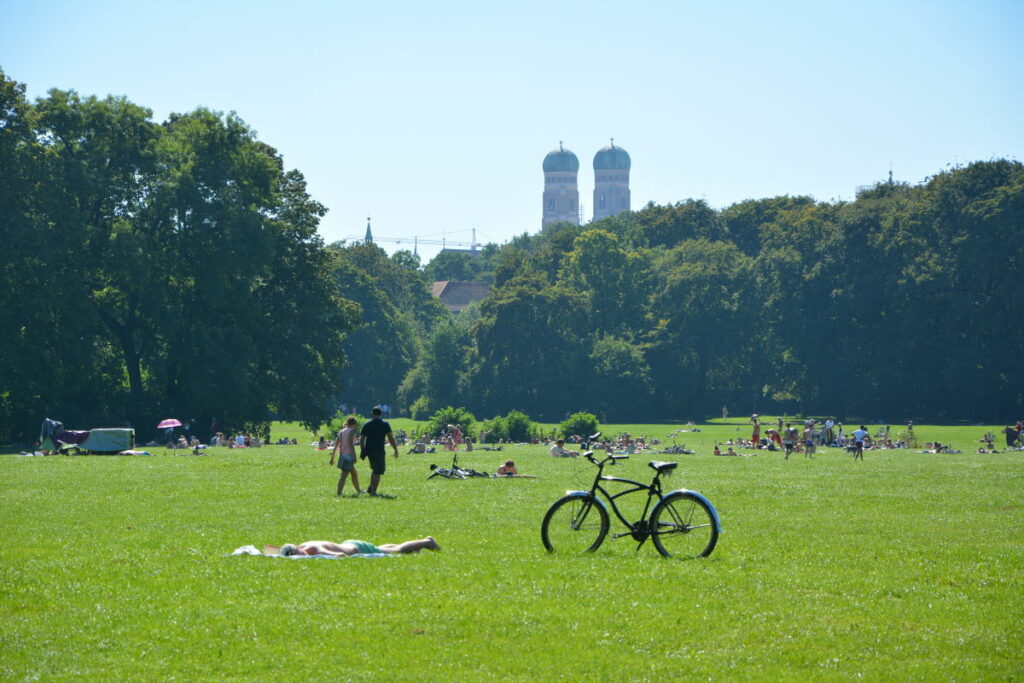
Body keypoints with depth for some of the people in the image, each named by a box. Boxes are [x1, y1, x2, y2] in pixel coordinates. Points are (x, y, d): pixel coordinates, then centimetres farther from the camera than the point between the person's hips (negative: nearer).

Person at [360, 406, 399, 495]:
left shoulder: (366, 425, 7)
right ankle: (373, 491, -6)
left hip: (369, 450, 4)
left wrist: (362, 451, 16)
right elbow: (391, 438, -6)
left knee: (374, 469, 22)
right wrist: (396, 450, 1)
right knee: (377, 472, -1)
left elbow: (361, 439, 8)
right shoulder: (385, 424, -3)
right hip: (379, 451, -4)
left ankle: (370, 489, 17)